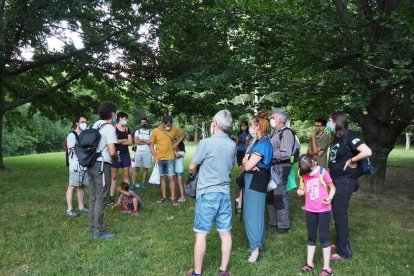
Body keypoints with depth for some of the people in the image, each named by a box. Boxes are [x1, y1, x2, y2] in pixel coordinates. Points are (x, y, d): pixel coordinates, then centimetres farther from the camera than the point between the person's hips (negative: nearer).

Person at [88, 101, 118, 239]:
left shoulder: (95, 125, 12)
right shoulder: (109, 128, -13)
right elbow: (112, 152, -21)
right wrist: (117, 158, 0)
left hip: (91, 164, 9)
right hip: (102, 166, -9)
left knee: (93, 197, 15)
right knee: (100, 199, -2)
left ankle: (93, 227, 24)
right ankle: (98, 231, 5)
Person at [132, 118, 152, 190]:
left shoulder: (150, 132, 6)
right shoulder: (137, 131, 8)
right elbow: (136, 141, -5)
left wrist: (142, 140, -5)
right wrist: (146, 142, -5)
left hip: (147, 152, 0)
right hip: (139, 151, 0)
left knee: (145, 168, 3)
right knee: (136, 168, -2)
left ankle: (143, 184, 9)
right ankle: (134, 184, 0)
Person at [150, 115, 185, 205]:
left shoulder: (174, 129, -1)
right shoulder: (155, 131, -4)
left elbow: (183, 135, 16)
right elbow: (151, 145, -1)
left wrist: (177, 143, 1)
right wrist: (155, 156, -12)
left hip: (170, 158, 0)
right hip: (160, 159, 1)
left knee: (171, 178, -4)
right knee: (162, 178, 9)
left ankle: (173, 198, 2)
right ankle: (164, 197, 19)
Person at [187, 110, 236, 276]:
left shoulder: (206, 143, -14)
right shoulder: (232, 145, 2)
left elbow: (192, 167, -3)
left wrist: (195, 170, 18)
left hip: (207, 193, -5)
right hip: (224, 193, 5)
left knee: (201, 234, 4)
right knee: (225, 233, 12)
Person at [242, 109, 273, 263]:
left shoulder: (263, 144, -20)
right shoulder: (258, 142, 11)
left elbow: (247, 166, -21)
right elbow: (245, 161, 10)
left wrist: (246, 161, 0)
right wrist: (247, 162, -12)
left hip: (256, 180, -10)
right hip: (252, 179, 10)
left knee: (253, 213, -5)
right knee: (250, 212, 16)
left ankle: (255, 248, 4)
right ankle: (256, 242, 29)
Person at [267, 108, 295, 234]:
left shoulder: (286, 133, -14)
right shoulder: (274, 133, 13)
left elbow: (285, 154, -21)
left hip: (280, 168, -9)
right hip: (272, 167, 9)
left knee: (279, 196, -1)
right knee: (270, 195, 17)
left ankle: (283, 225, 14)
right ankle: (273, 221, 33)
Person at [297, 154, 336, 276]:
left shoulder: (323, 172, -12)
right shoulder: (304, 175, 0)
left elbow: (332, 187, -3)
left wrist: (329, 199, -19)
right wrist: (301, 191, -10)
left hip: (324, 210, -4)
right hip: (310, 210, 4)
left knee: (323, 237, 1)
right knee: (311, 236, 15)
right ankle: (309, 263, 28)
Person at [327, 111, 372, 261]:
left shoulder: (349, 135, -16)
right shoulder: (336, 138, 9)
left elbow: (367, 152, -27)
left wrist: (351, 161, -16)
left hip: (345, 181, -9)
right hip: (336, 179, 9)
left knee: (340, 214, -2)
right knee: (337, 214, 16)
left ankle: (344, 252, 10)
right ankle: (340, 244, 31)